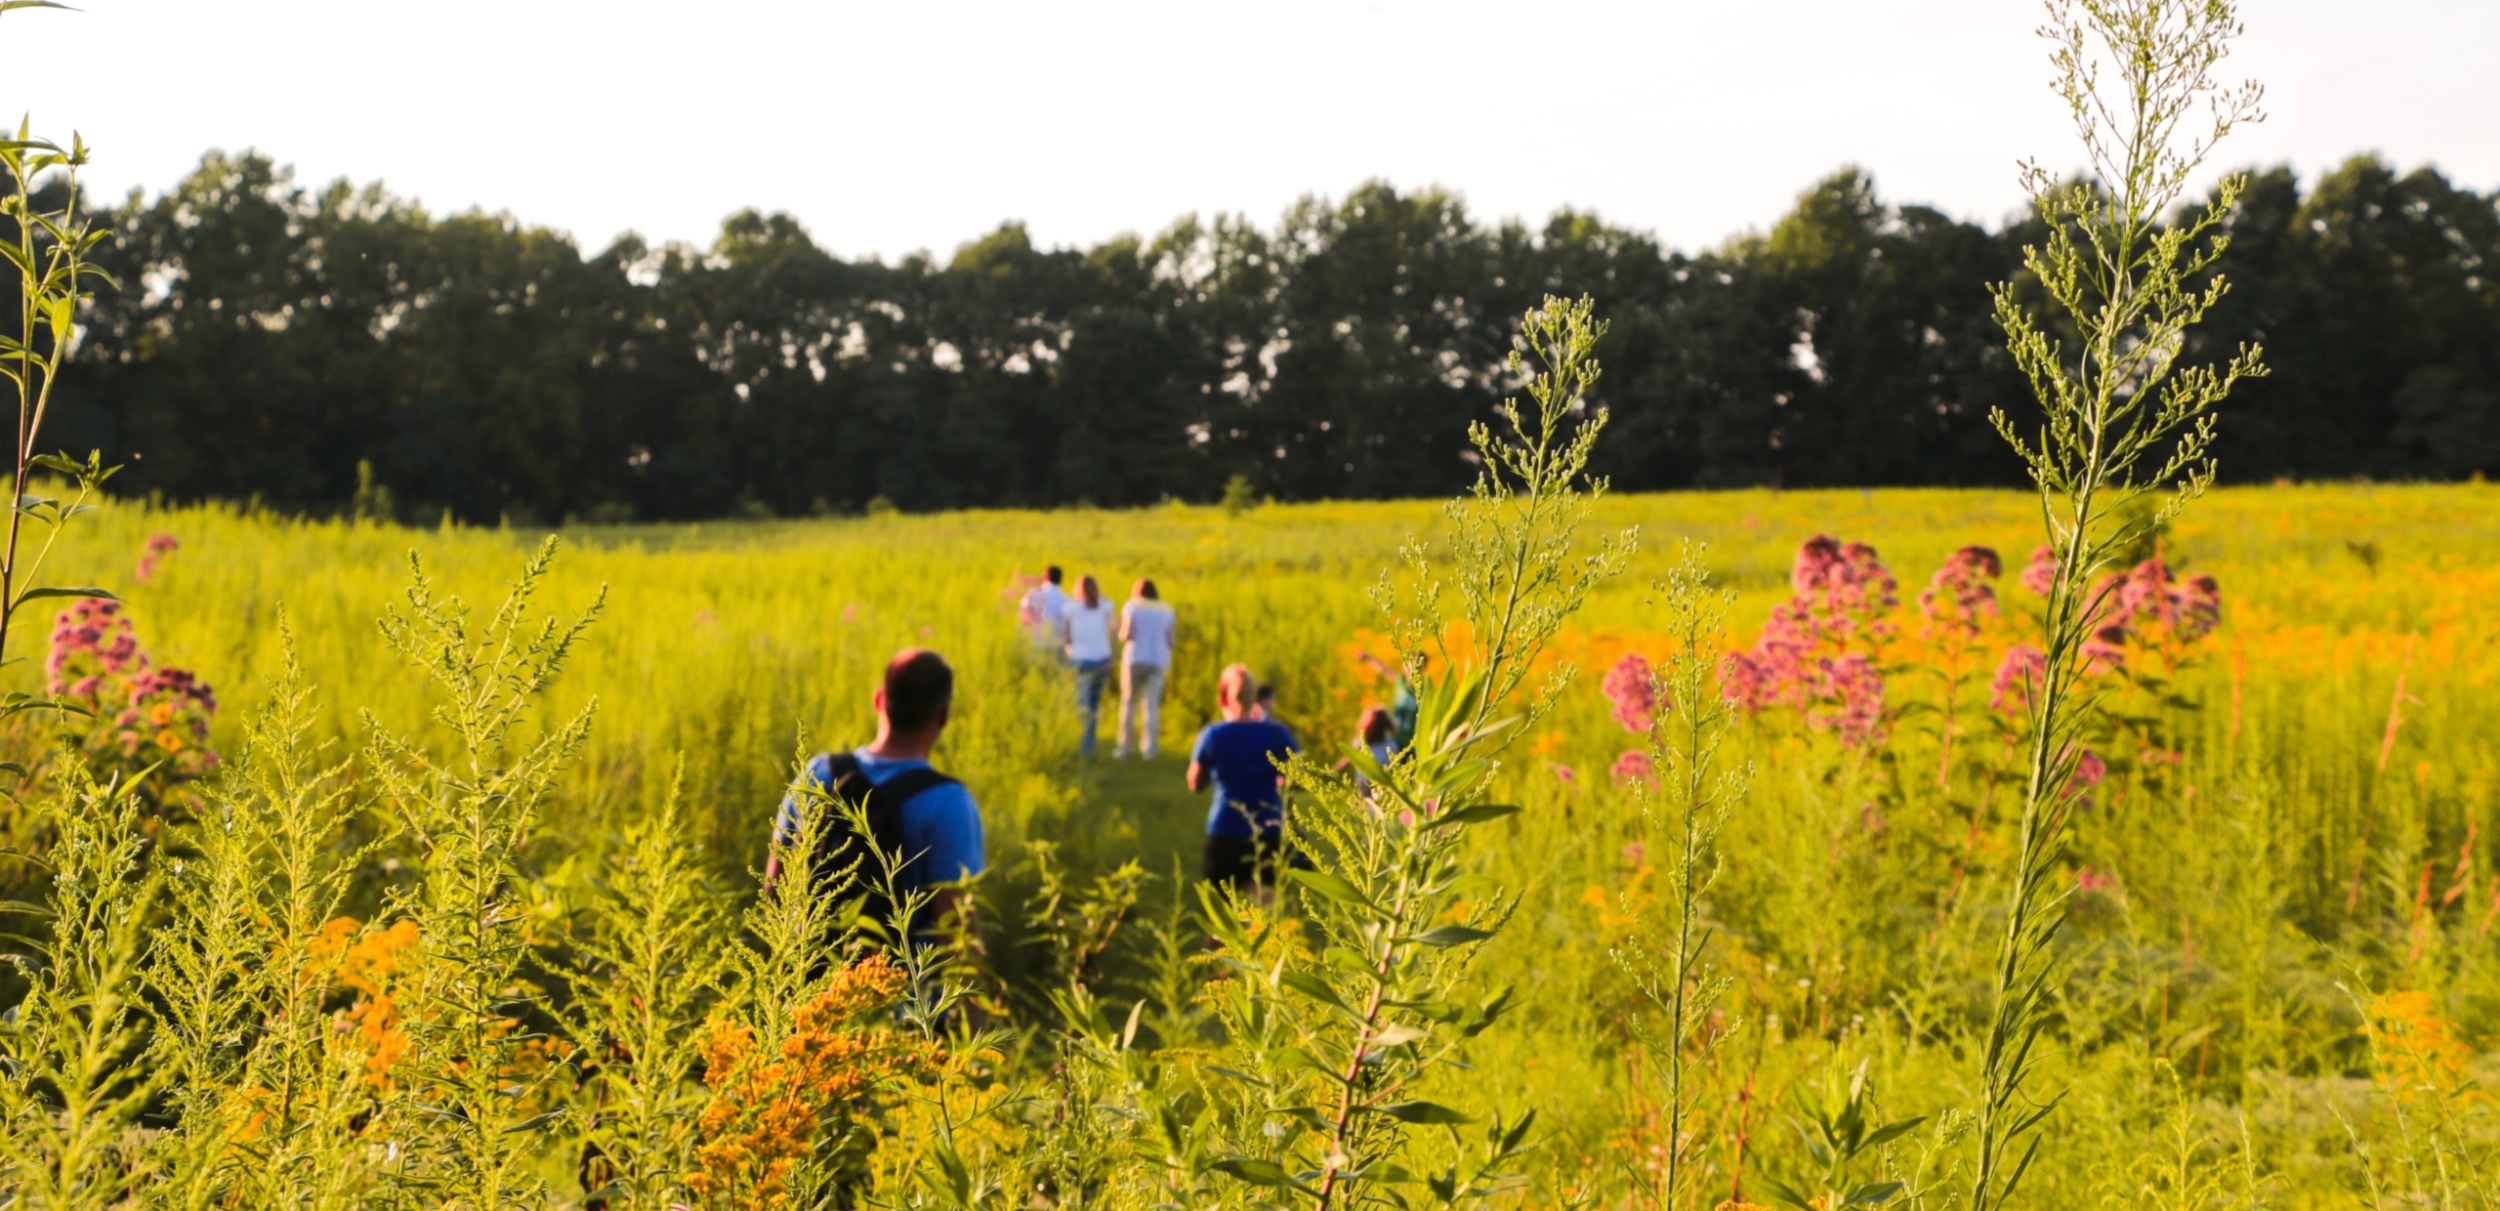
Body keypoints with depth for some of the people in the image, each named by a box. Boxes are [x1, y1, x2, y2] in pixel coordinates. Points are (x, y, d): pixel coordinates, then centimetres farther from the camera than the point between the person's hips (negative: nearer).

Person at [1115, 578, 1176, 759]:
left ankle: (1126, 746, 4)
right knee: (1152, 705, 1)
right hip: (1158, 661, 2)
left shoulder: (1132, 607, 0)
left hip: (1135, 659, -2)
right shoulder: (1166, 610, 8)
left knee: (1129, 702, 6)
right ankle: (1149, 749, -5)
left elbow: (1125, 635, -9)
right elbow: (1170, 641, 3)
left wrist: (1122, 634, 13)